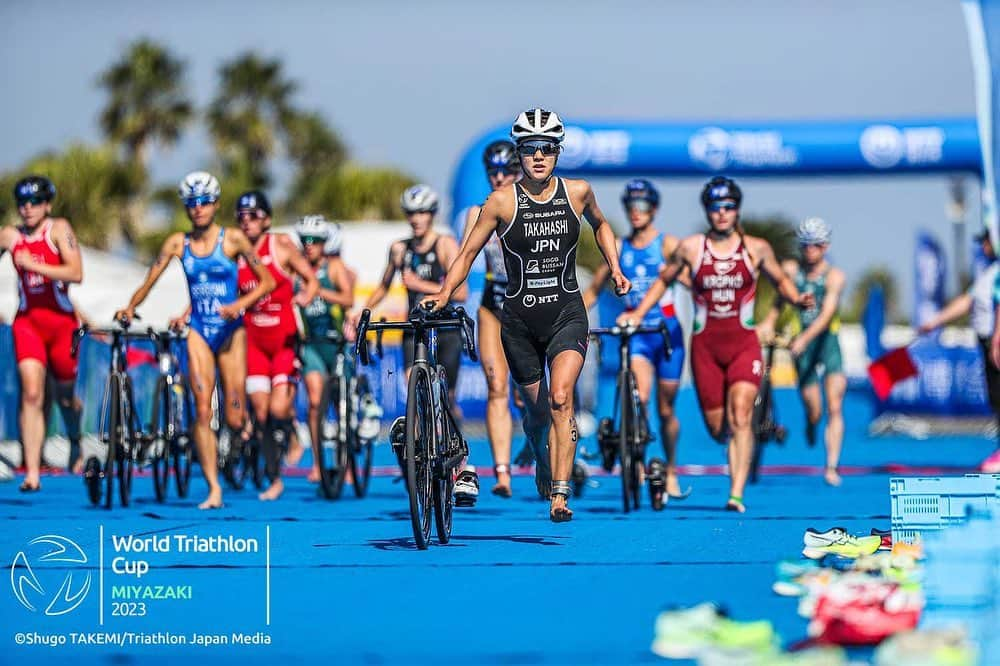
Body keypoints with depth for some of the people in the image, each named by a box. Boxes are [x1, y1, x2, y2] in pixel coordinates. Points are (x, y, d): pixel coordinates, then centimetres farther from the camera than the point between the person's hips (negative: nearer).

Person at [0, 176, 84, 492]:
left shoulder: (59, 229, -8)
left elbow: (76, 273, -18)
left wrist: (34, 265, -24)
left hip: (61, 322, -1)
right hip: (27, 322, 1)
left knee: (65, 396, 14)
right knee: (31, 394, -14)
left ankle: (76, 443, 46)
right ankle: (32, 473, -17)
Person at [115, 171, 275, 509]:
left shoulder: (232, 238, -4)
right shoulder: (178, 242, 2)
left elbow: (266, 281, -3)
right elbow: (149, 282, 0)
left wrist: (240, 305, -18)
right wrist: (130, 308, -18)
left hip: (231, 330, -1)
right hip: (199, 331, 1)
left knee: (234, 418, -2)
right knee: (203, 411, -10)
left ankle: (237, 443, 36)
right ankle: (214, 490, -9)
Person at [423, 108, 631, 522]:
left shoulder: (577, 192, -2)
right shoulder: (503, 201, -7)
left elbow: (600, 224, 21)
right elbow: (469, 252, 0)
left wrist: (615, 269, 12)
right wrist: (444, 293, -11)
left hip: (567, 314, 0)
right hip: (520, 319, 1)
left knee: (560, 398, -22)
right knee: (537, 409, 10)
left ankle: (560, 496, -25)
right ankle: (538, 451, 46)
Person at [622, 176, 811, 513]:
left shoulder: (756, 248, 0)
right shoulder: (690, 248, 0)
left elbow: (780, 280, 15)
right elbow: (663, 279, 15)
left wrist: (798, 299, -5)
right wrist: (638, 313, 8)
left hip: (743, 344, -1)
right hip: (705, 346, 1)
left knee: (740, 416, -19)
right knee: (717, 427, 6)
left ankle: (736, 494, -21)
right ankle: (737, 449, 42)